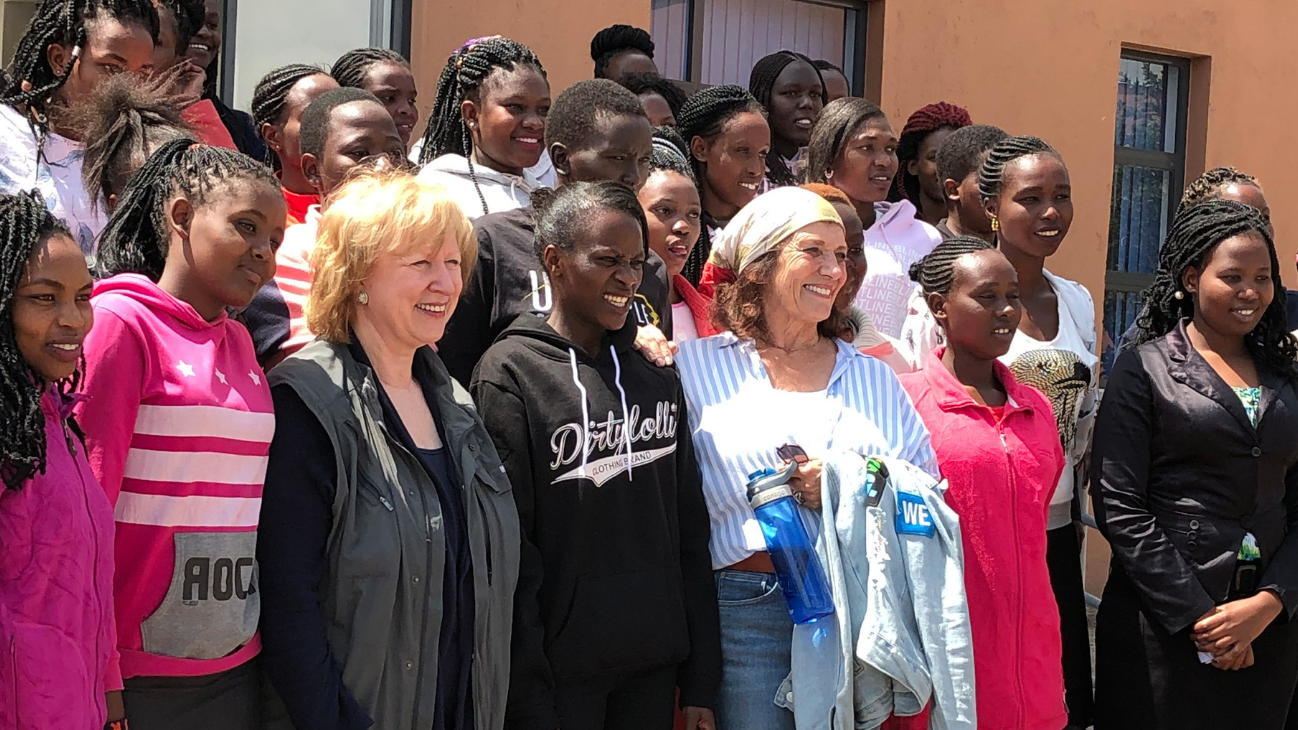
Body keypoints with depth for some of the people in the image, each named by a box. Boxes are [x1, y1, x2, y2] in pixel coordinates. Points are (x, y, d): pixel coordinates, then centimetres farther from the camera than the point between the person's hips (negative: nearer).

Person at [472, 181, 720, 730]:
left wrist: (700, 682, 7)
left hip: (654, 668, 5)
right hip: (559, 676, -5)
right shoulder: (511, 374, -8)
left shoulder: (655, 373, 9)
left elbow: (689, 527, 10)